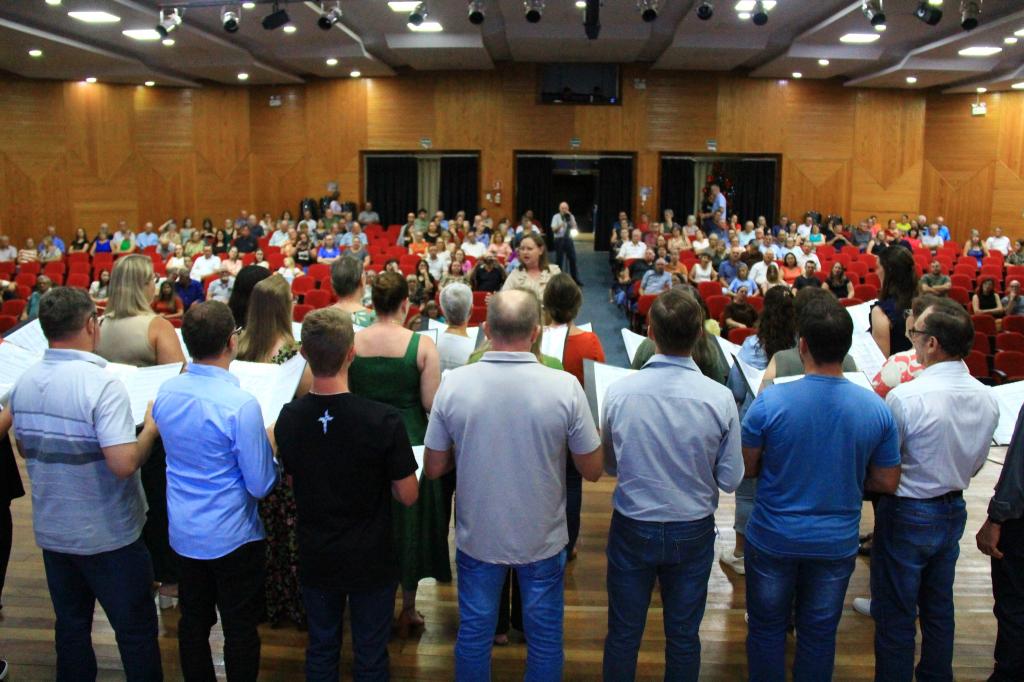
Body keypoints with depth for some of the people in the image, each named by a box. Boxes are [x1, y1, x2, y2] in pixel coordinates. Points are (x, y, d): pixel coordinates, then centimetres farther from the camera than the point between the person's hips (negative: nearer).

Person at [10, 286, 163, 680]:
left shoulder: (24, 383, -1)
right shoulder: (102, 384, -23)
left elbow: (25, 448, 13)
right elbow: (123, 464, -28)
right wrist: (150, 429, -12)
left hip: (52, 530, 6)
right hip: (109, 535, -6)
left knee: (71, 627, 19)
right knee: (136, 631, 8)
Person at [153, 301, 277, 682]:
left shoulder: (165, 392, -6)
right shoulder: (241, 405, -25)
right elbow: (260, 486, -19)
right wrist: (268, 443, -2)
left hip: (182, 532, 6)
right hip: (231, 537, -6)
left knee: (193, 621, 20)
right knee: (240, 629, 11)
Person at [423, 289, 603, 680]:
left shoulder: (453, 384, -14)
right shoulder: (565, 387, -18)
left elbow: (434, 468, -5)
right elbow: (592, 471, -9)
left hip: (477, 537, 1)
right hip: (543, 539, -1)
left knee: (473, 633, 20)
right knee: (544, 637, 19)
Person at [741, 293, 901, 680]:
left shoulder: (769, 401, -21)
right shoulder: (877, 408, -13)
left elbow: (745, 469, -10)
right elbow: (887, 483, -3)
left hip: (774, 539, -2)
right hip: (837, 543, 2)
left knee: (766, 627, 18)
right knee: (819, 633, 19)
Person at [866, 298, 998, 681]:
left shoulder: (906, 397, -27)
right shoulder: (987, 398, -5)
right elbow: (976, 465, 7)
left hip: (909, 515, -7)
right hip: (954, 510, 7)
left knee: (895, 616, 8)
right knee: (939, 608, 22)